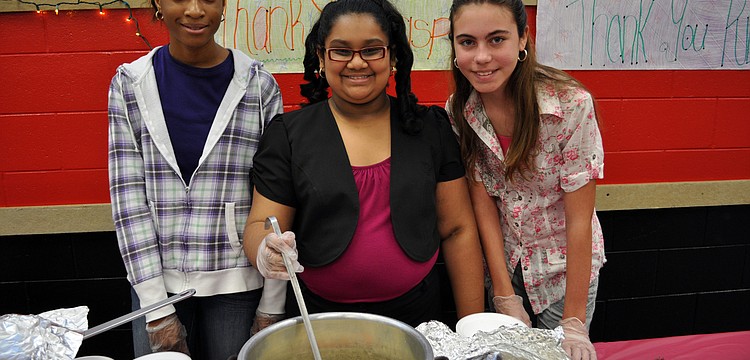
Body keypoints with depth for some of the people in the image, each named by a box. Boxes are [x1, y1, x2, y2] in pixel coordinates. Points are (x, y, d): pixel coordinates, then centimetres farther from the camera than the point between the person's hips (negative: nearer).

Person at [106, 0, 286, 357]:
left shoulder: (259, 85, -5)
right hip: (155, 277, 1)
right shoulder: (129, 84, -1)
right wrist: (157, 309, -8)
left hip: (237, 282, -1)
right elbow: (128, 197, -4)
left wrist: (272, 305, -4)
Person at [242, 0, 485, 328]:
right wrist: (266, 252, -27)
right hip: (317, 319, 0)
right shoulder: (288, 134, -4)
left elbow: (458, 230, 0)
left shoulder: (431, 128, -1)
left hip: (416, 316, 1)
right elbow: (260, 224, -3)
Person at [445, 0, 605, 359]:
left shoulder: (571, 104, -26)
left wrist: (574, 321, -19)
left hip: (566, 265, -3)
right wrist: (505, 297, -14)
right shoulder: (458, 112, -14)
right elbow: (483, 204, -11)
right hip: (501, 261, 3)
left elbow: (579, 219, -22)